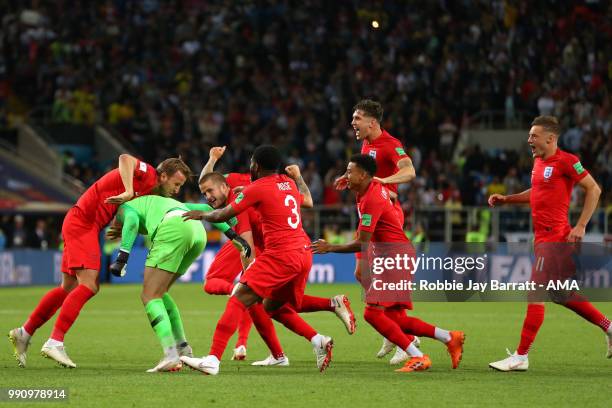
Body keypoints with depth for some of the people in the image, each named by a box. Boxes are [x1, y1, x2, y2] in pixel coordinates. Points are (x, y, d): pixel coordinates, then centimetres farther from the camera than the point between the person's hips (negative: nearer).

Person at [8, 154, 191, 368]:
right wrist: (129, 192, -36)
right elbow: (125, 158, -32)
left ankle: (24, 333, 22)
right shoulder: (147, 174, -13)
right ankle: (55, 342, -21)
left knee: (69, 288, 14)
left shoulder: (150, 190, 15)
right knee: (88, 285, -17)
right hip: (82, 221, -10)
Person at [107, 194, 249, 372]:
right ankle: (183, 348, 17)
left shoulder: (124, 208, 23)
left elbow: (131, 220, -3)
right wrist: (233, 235, 26)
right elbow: (205, 209, 32)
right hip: (199, 232, 7)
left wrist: (121, 258, -10)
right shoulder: (164, 201, 41)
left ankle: (170, 354, -20)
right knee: (158, 292, 22)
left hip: (174, 229, -7)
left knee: (149, 296, -3)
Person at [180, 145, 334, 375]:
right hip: (304, 254, 8)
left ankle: (213, 360, -21)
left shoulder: (257, 188, -5)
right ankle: (318, 340, 9)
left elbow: (223, 215, 0)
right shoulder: (289, 184, 16)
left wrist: (201, 215, 19)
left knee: (238, 300, -11)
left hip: (281, 254, -8)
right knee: (272, 306, 24)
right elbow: (307, 201, 39)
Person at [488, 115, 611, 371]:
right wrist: (506, 199, 19)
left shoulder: (565, 161, -12)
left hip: (554, 237, -10)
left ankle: (521, 357, -7)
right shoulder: (538, 161, 14)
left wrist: (580, 226, -13)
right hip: (542, 236, 10)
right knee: (561, 295, 15)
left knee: (535, 295, -9)